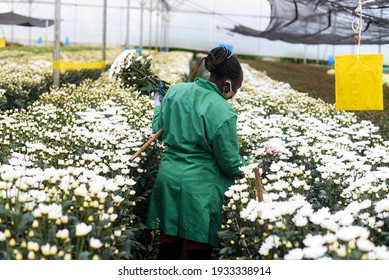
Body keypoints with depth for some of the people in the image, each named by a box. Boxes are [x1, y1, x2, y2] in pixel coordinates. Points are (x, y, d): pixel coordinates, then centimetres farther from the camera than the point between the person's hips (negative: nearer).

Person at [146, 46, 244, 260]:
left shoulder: (175, 91, -1)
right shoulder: (223, 112, -19)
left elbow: (158, 131, 12)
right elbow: (231, 164, -10)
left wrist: (157, 105, 30)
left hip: (169, 178, 6)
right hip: (201, 188, -6)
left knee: (169, 244, 16)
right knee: (199, 248, 8)